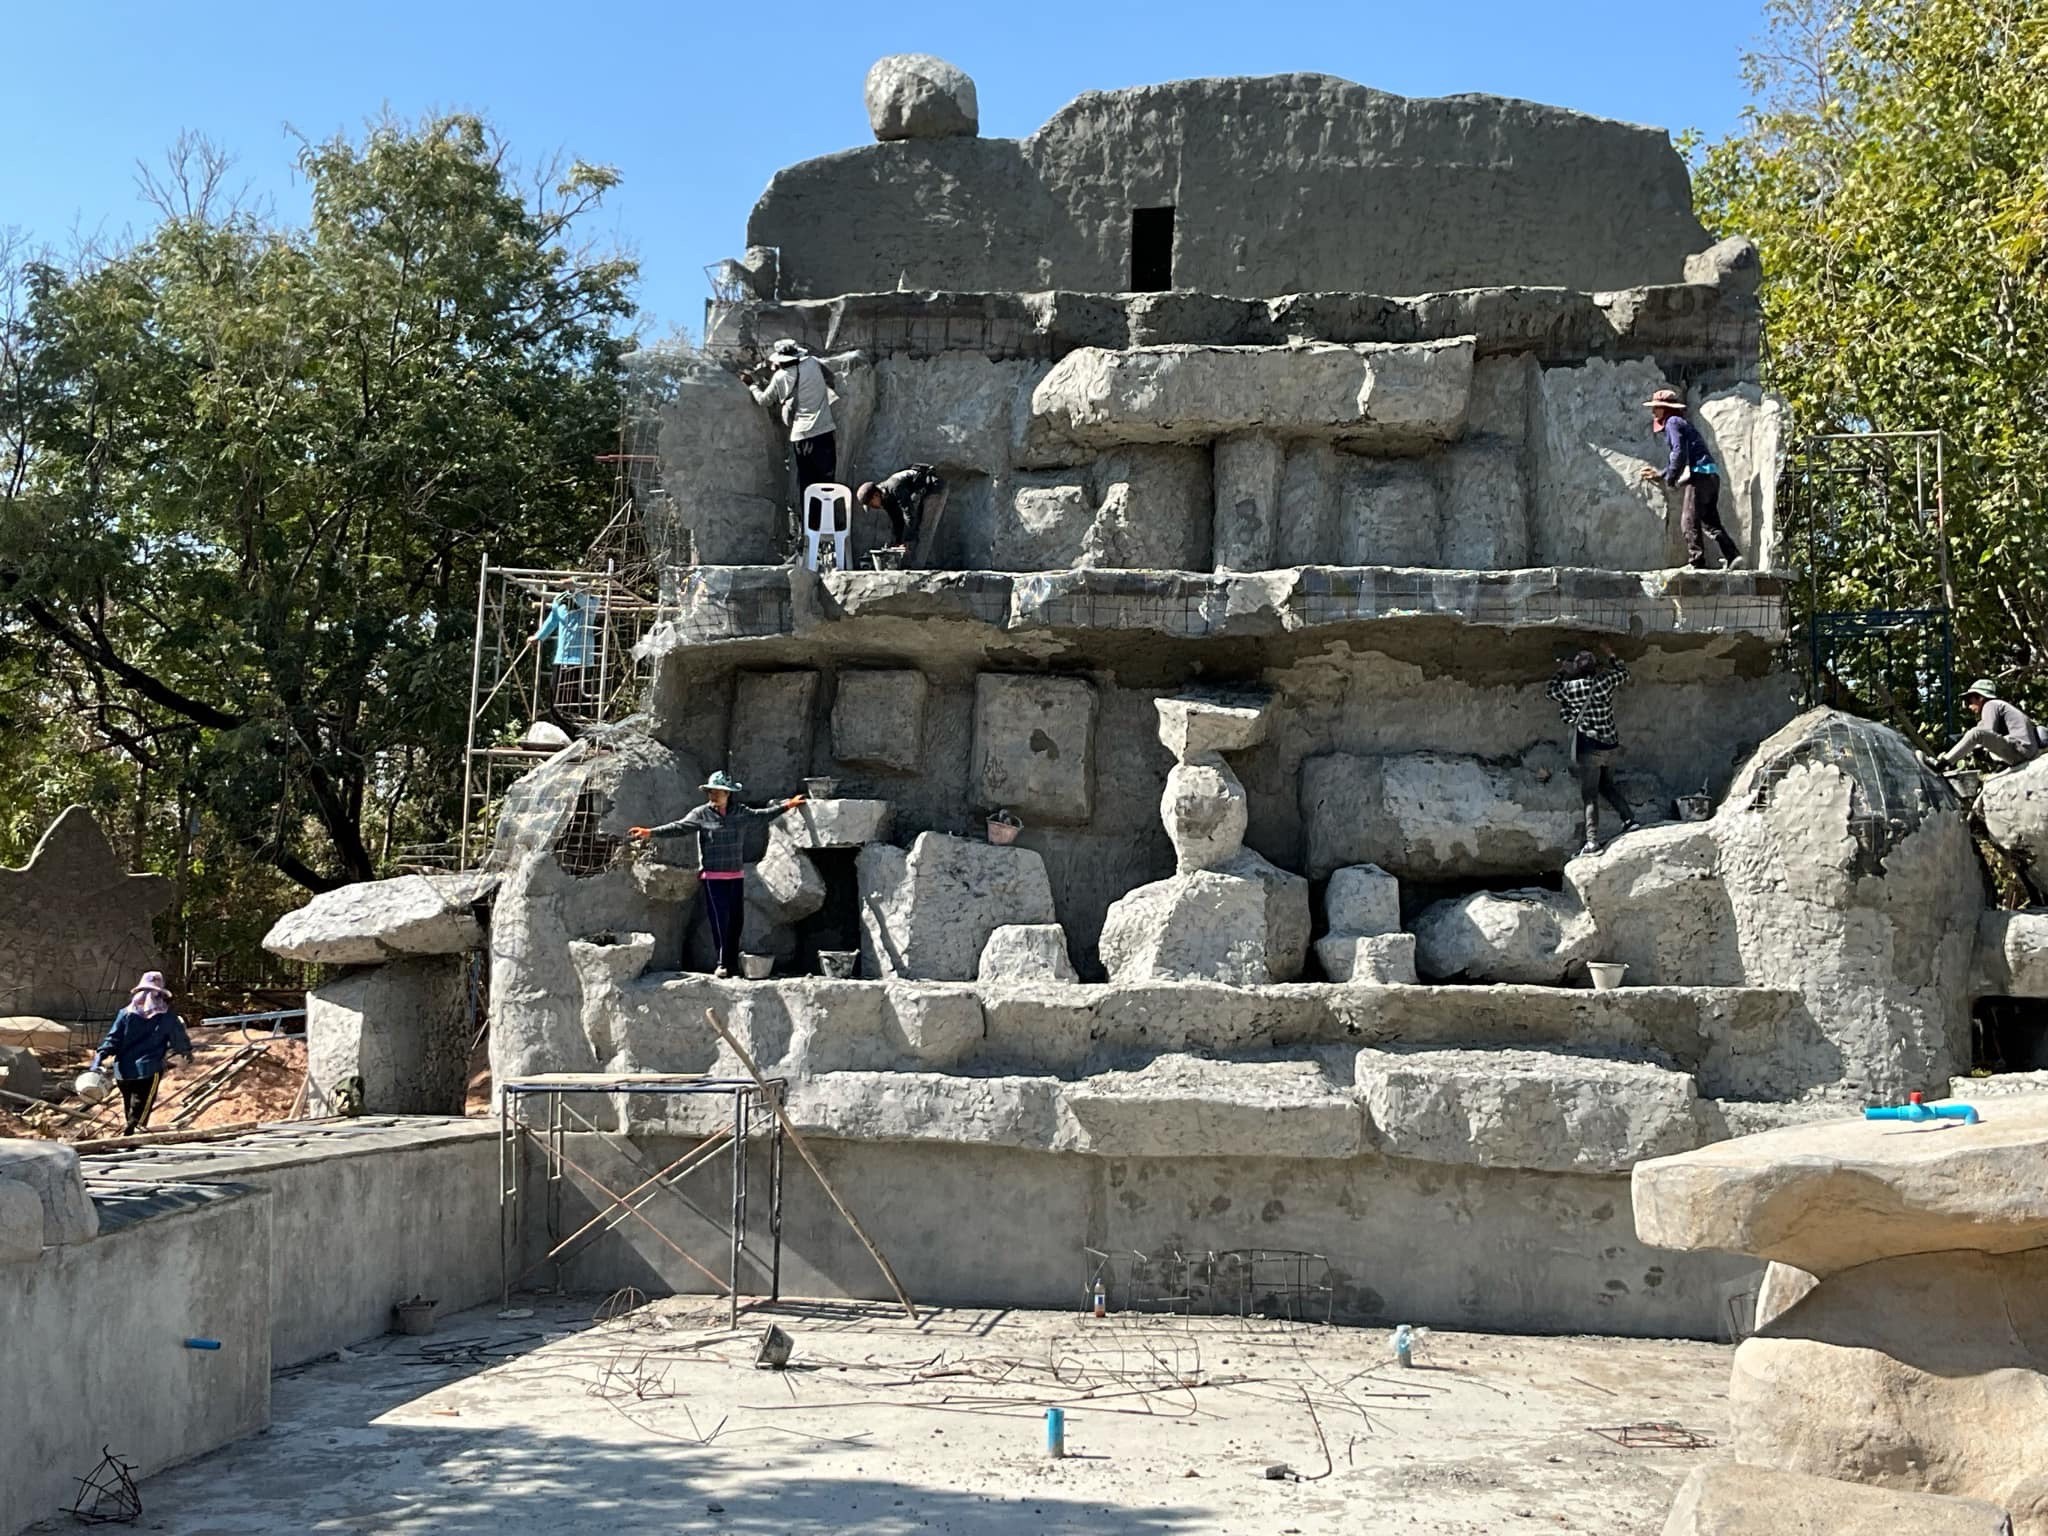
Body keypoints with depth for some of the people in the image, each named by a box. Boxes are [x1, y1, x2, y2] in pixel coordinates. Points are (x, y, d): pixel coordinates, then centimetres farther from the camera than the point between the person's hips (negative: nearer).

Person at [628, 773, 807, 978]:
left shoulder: (741, 813, 7)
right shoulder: (701, 814, -4)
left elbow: (763, 815, 16)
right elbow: (679, 827, -13)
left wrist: (786, 806, 15)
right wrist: (651, 832, -26)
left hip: (736, 876, 4)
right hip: (713, 877, -4)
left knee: (737, 920, 7)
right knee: (720, 920, -9)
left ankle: (733, 963, 18)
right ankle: (723, 965, -5)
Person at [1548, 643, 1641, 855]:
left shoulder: (1570, 687, -9)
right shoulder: (1605, 681, -4)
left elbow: (1552, 691, 13)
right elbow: (1624, 673, 18)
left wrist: (1561, 671, 24)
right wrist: (1611, 655, 30)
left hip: (1589, 747, -4)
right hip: (1610, 745, 4)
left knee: (1590, 796, -3)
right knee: (1607, 784, 26)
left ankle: (1592, 841, -10)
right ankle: (1629, 819, 19)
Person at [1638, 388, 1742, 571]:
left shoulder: (1672, 422, -2)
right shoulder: (1681, 423, 27)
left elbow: (1679, 452, -15)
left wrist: (1670, 478, -8)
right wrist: (1660, 474, 33)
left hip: (1698, 474, -10)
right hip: (1711, 474, 10)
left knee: (1689, 522, -7)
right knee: (1710, 521, 11)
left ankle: (1697, 562, -9)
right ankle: (1733, 555, 1)